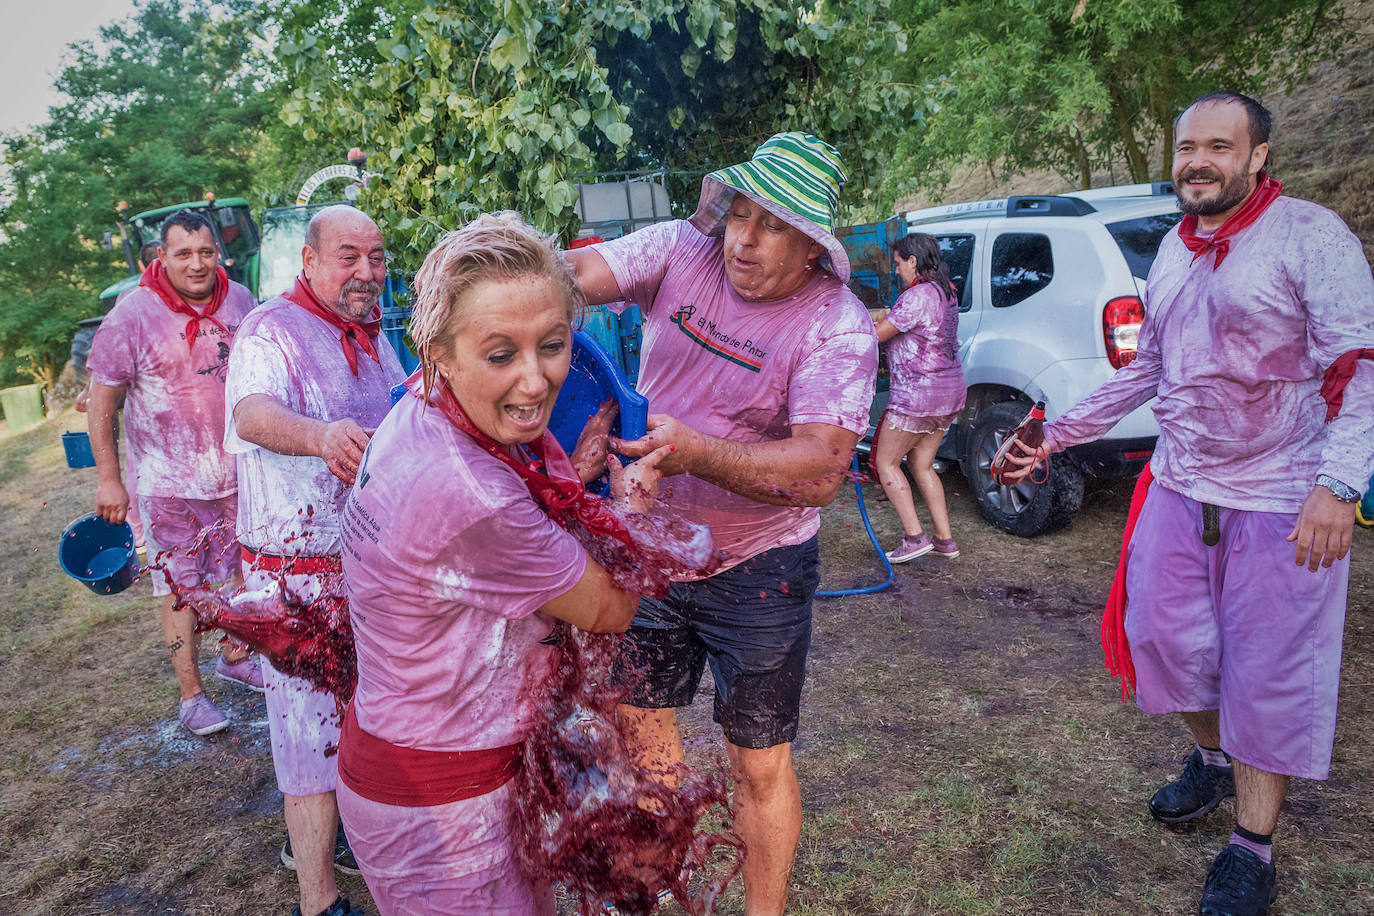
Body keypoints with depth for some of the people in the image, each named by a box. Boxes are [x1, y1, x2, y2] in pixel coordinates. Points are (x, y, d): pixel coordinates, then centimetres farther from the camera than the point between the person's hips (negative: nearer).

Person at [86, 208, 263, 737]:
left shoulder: (239, 301, 0)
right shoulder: (132, 316, -13)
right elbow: (101, 401, -7)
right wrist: (108, 479, -8)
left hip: (237, 472, 4)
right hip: (169, 482, -4)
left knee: (245, 571, 17)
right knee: (180, 587, 4)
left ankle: (234, 657, 40)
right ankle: (191, 695, 18)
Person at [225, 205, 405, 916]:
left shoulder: (372, 335, 11)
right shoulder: (271, 330, -15)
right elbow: (253, 410, -37)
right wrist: (320, 435, -55)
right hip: (302, 573, -8)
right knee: (316, 727, 0)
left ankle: (312, 838, 43)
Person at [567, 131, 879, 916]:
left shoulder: (837, 325, -20)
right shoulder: (682, 250, -8)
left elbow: (821, 468, -32)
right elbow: (575, 273, -18)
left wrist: (693, 452, -44)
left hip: (757, 570, -4)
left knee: (760, 764, 9)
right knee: (641, 721, 19)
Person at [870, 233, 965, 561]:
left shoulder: (917, 295, -18)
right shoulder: (945, 292, 12)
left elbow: (877, 335, -15)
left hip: (919, 393, -9)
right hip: (950, 390, 9)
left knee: (886, 462, 3)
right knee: (922, 465, 16)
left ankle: (914, 537, -2)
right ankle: (945, 540, 16)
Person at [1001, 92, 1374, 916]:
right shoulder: (1174, 251, 10)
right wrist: (1058, 434, 15)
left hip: (1280, 500, -6)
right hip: (1179, 485, 6)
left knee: (1268, 673, 3)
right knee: (1165, 635, 13)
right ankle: (1213, 759, 41)